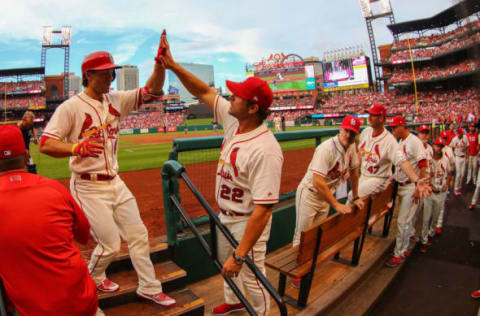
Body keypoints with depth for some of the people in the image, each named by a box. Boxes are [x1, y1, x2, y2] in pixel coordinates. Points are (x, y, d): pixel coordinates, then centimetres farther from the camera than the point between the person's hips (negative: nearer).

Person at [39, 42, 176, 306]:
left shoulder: (116, 100, 6)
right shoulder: (71, 107, -11)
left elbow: (151, 91, -2)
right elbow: (45, 144, -15)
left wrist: (160, 63, -18)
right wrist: (77, 148, -34)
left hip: (115, 183, 6)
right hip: (88, 188, -6)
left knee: (138, 235, 10)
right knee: (110, 244, 2)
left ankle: (149, 288, 28)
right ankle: (93, 277, 37)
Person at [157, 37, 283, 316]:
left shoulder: (265, 149, -33)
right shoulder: (233, 121, -8)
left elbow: (263, 208, -33)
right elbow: (204, 92, 4)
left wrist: (240, 254, -31)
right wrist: (173, 65, -5)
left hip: (248, 222, -9)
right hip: (225, 215, 9)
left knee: (251, 276, 12)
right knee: (226, 265, 29)